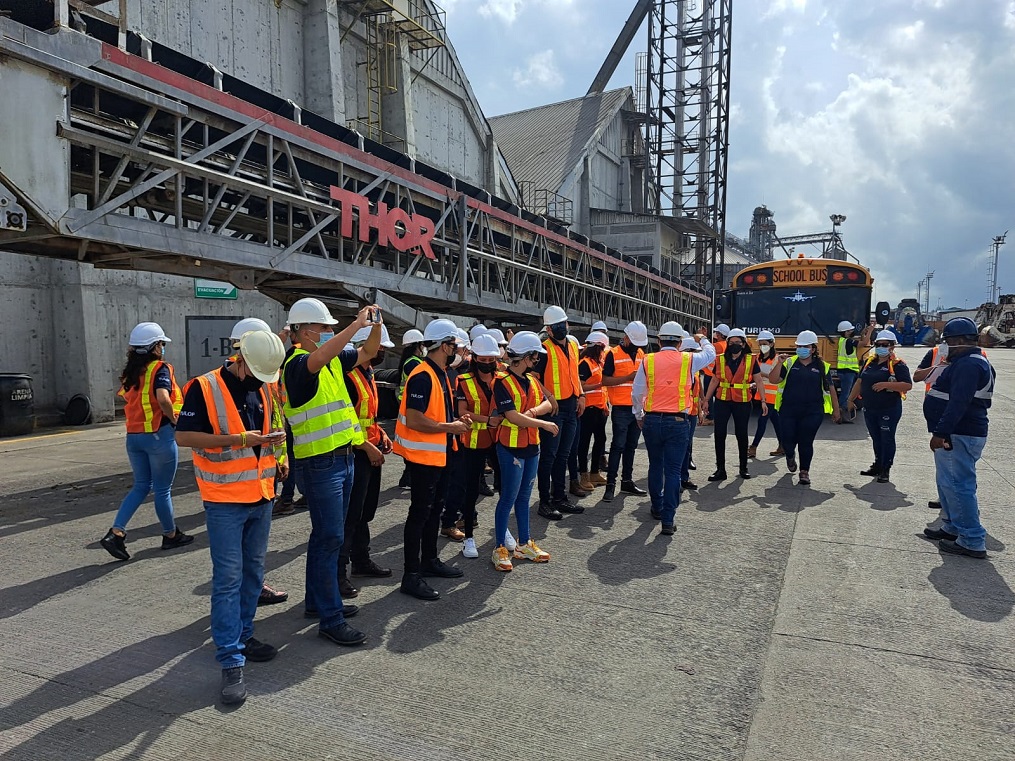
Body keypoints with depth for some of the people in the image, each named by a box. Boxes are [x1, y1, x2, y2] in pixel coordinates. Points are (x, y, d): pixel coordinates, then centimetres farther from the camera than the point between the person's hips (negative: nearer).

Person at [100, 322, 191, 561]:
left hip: (133, 436, 7)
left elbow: (125, 396, 10)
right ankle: (171, 535, 21)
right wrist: (174, 419, -11)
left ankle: (115, 533, 7)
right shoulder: (160, 368, -12)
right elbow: (163, 399, -26)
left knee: (141, 486, 18)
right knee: (163, 489, 6)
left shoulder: (130, 372, 10)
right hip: (159, 434, -7)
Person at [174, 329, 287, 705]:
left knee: (253, 570, 15)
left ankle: (243, 635, 30)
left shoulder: (263, 389, 9)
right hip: (225, 501, -6)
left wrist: (273, 440, -1)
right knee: (228, 578, -3)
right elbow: (184, 435, -14)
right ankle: (231, 660, 3)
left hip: (262, 496, 7)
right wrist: (239, 440, -21)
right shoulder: (204, 387, -11)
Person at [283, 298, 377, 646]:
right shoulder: (297, 363, -14)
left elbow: (367, 353, 19)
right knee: (330, 538, -5)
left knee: (326, 535, 18)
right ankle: (330, 618, 4)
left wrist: (375, 326, 1)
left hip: (342, 457, 9)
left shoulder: (333, 359, 11)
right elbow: (321, 356, -36)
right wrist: (356, 323, -35)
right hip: (320, 461, -9)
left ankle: (318, 601, 31)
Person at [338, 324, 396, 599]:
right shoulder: (349, 376, -18)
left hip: (372, 452, 10)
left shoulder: (368, 375, 13)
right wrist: (368, 447, -20)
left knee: (366, 511, 19)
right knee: (350, 515, -4)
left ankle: (361, 560, 32)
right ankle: (338, 573, 5)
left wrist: (381, 435, 10)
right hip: (357, 454, -10)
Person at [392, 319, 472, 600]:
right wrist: (450, 427, -18)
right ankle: (411, 575, 6)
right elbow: (414, 421, -26)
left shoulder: (441, 374, 11)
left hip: (440, 454, 10)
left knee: (434, 508, 19)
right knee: (420, 512, -3)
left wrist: (456, 421, 5)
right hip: (423, 456, -10)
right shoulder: (422, 377, -21)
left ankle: (430, 560, 34)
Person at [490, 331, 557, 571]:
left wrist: (534, 410, -17)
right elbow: (513, 417, -21)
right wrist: (545, 425, -13)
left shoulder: (531, 380, 11)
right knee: (509, 497, -1)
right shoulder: (502, 382, -15)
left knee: (524, 496, 15)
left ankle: (524, 545, 25)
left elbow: (546, 403, 5)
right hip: (511, 447, -7)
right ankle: (500, 548, 10)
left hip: (531, 446, 8)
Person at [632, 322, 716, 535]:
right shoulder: (689, 360, -2)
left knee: (655, 466, 18)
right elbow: (710, 354, 20)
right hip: (678, 422, -2)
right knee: (673, 470, 1)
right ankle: (668, 520, -1)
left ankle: (657, 508, 34)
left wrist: (639, 416, 22)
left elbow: (637, 393, 6)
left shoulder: (648, 361, 0)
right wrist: (703, 341, 42)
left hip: (652, 420, 2)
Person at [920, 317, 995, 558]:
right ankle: (953, 528, 29)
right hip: (955, 434, 11)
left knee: (957, 485, -7)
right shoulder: (969, 362, 17)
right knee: (947, 483, 18)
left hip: (959, 436, -11)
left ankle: (972, 541, -2)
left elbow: (959, 403, -27)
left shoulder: (968, 365, -18)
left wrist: (940, 432, -29)